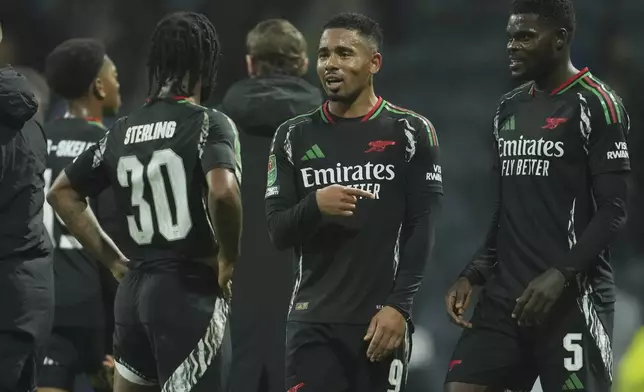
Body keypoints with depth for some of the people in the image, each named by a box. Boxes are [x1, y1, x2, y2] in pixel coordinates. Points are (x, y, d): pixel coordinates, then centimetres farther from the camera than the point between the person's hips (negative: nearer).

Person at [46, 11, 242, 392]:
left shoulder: (123, 131, 11)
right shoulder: (209, 123, -9)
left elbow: (63, 192, 20)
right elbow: (222, 192, -27)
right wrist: (229, 258, -11)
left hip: (134, 289, 7)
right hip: (190, 291, -7)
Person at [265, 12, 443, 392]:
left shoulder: (410, 132, 1)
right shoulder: (294, 136, 9)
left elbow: (421, 231, -3)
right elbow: (278, 232, 6)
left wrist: (399, 306, -12)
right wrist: (314, 206, -16)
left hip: (381, 317, -2)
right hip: (313, 318, 2)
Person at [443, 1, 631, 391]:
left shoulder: (595, 104, -7)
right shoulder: (510, 107, 16)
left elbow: (612, 212, -12)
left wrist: (561, 276, -22)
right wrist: (473, 275, 11)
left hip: (572, 299, -7)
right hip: (506, 296, 7)